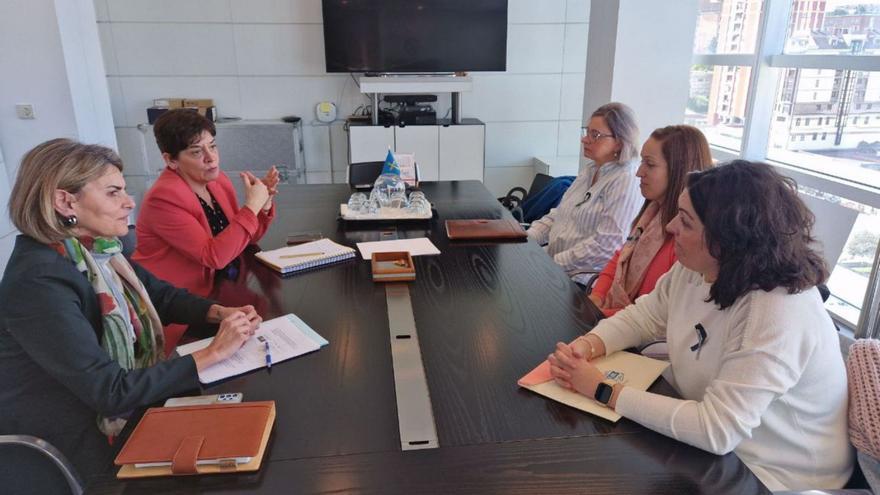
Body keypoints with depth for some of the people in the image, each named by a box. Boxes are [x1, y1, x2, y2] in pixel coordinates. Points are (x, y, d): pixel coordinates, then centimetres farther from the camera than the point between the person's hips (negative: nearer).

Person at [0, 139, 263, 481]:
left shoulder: (96, 248, -4)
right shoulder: (39, 283, -28)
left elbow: (163, 296, 8)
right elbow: (111, 392, -28)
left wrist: (220, 312, -11)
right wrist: (212, 353, -26)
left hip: (125, 408, 7)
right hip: (68, 450, -7)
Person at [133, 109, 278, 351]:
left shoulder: (217, 180, 2)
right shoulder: (164, 198, -21)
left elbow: (244, 238, 9)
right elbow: (215, 256, -27)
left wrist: (263, 201, -8)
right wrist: (251, 206, -24)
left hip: (214, 292, 7)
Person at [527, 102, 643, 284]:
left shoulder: (626, 181, -14)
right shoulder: (590, 171, 14)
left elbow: (605, 245, -21)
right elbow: (558, 214, 16)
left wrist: (554, 263, -20)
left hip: (581, 279, -8)